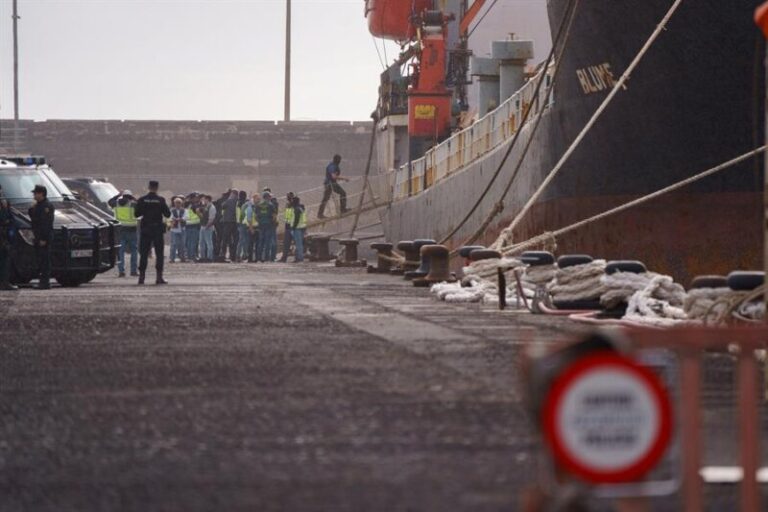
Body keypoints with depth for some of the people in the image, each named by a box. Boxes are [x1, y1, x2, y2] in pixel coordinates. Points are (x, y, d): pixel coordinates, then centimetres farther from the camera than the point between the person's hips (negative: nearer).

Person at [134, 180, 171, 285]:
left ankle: (141, 277, 3)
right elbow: (167, 214, -5)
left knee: (144, 254, 6)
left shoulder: (142, 200, -4)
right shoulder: (161, 200, -8)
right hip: (158, 229, -2)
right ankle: (159, 277, -1)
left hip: (145, 229, 2)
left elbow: (137, 213, -1)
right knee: (159, 254, 4)